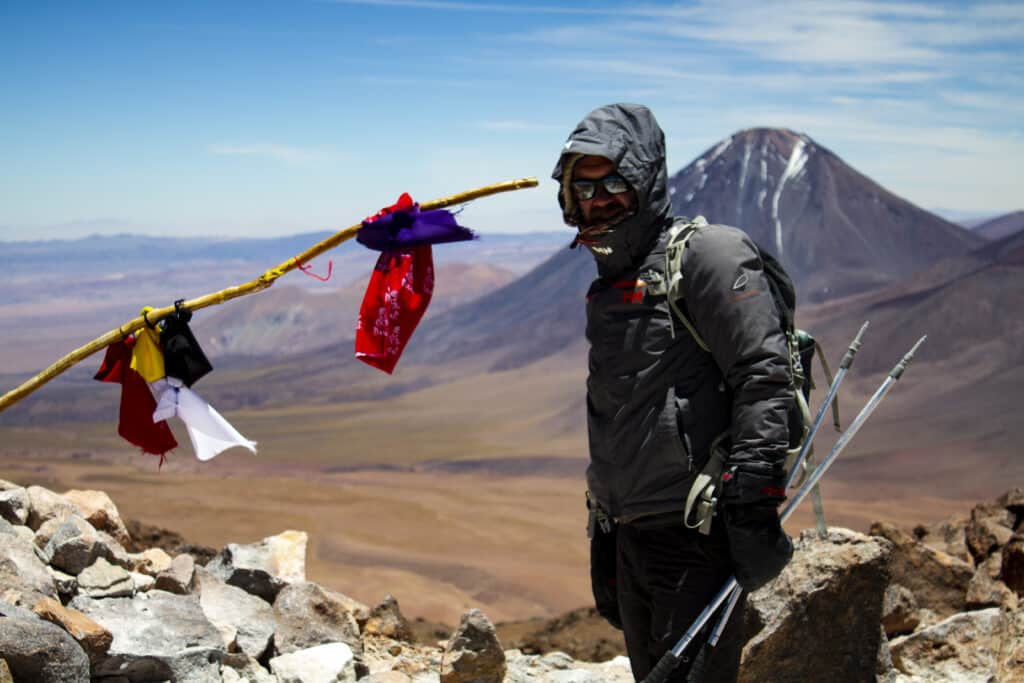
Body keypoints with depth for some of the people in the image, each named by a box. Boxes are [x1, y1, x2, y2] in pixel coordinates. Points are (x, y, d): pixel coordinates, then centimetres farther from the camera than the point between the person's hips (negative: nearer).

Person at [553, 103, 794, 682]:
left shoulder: (706, 255, -8)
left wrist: (753, 499, -25)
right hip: (632, 535, 9)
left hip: (697, 532, -9)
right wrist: (605, 537, 24)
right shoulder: (609, 286, 19)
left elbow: (763, 374, -17)